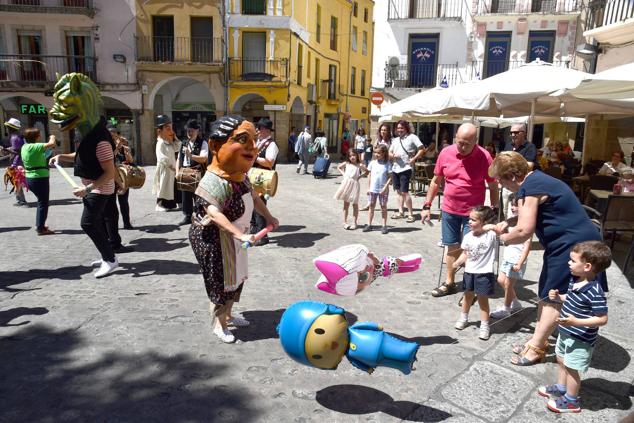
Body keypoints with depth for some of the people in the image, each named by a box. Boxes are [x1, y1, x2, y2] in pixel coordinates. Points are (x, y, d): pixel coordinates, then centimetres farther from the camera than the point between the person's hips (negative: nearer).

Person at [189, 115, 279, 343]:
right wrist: (239, 234, -48)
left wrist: (268, 217, 16)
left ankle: (228, 315, 40)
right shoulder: (215, 181, -30)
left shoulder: (240, 176, 2)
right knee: (220, 282, 4)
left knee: (236, 277, 21)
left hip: (232, 238, 10)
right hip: (214, 239, -10)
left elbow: (253, 197, 18)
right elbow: (214, 213, -42)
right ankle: (218, 324, 24)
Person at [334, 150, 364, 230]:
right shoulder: (346, 163, 5)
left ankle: (355, 223, 13)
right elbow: (338, 167, 21)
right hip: (346, 184, 2)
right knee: (346, 204, 8)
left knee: (355, 204, 5)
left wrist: (360, 176, -3)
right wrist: (343, 173, 8)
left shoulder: (359, 165, -2)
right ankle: (345, 222, 15)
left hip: (354, 185, -2)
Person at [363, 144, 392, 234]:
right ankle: (369, 225, 16)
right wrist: (368, 188, 4)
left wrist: (385, 188, -15)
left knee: (383, 207, 6)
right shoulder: (372, 163, 3)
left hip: (383, 189, -3)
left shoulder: (387, 164, -6)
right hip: (373, 189, 3)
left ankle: (384, 226, 13)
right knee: (371, 206, 8)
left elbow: (390, 177, -7)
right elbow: (370, 176, 7)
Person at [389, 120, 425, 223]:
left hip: (405, 169, -7)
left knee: (404, 192, -8)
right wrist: (393, 155, -6)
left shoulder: (412, 137, -3)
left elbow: (422, 149, -7)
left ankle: (410, 214, 1)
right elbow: (389, 152, 16)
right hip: (395, 168, 7)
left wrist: (414, 159, -14)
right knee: (398, 191, 11)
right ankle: (401, 212, 20)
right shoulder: (395, 140, 16)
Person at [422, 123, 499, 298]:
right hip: (449, 209, 3)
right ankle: (449, 282, 28)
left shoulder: (484, 157, -12)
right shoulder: (446, 153, -4)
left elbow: (493, 186, -4)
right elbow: (436, 181, 6)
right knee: (452, 247, 14)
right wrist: (427, 206, 6)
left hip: (473, 211, -3)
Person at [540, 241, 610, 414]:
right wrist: (559, 297, -3)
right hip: (566, 333, 9)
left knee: (571, 368, 8)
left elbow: (602, 319, -27)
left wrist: (576, 322, -36)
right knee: (561, 361, 25)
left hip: (580, 339, -9)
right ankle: (560, 388, 46)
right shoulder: (575, 280, -3)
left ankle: (571, 401, 29)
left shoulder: (595, 292, -30)